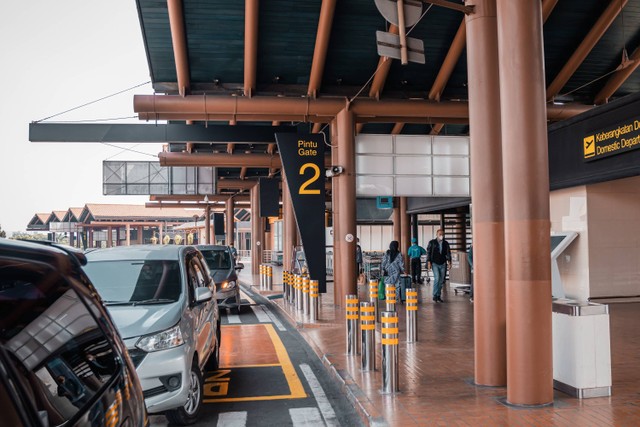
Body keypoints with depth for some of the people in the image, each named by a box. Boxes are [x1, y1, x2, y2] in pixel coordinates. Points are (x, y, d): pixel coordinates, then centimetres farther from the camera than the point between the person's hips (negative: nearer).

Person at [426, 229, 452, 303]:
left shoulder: (446, 243, 8)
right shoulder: (432, 242, 1)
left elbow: (448, 253, 9)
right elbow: (428, 252, 1)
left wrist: (449, 261, -3)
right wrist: (429, 262, -7)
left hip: (443, 264, 3)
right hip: (435, 264, -3)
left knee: (441, 281, 5)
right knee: (437, 278, -17)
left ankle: (438, 296, 15)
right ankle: (435, 296, -8)